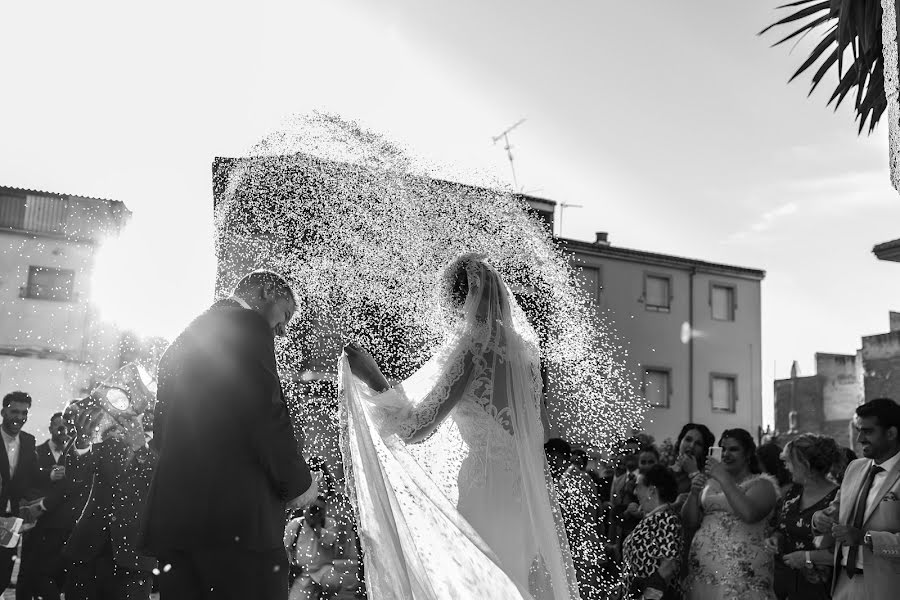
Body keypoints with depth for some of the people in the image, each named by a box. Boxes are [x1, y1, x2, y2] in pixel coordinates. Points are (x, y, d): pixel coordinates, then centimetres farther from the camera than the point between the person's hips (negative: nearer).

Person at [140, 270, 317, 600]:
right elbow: (266, 414, -14)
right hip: (236, 513, -9)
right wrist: (298, 483, -2)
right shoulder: (248, 326, -4)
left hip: (173, 516, 9)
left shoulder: (183, 339, 22)